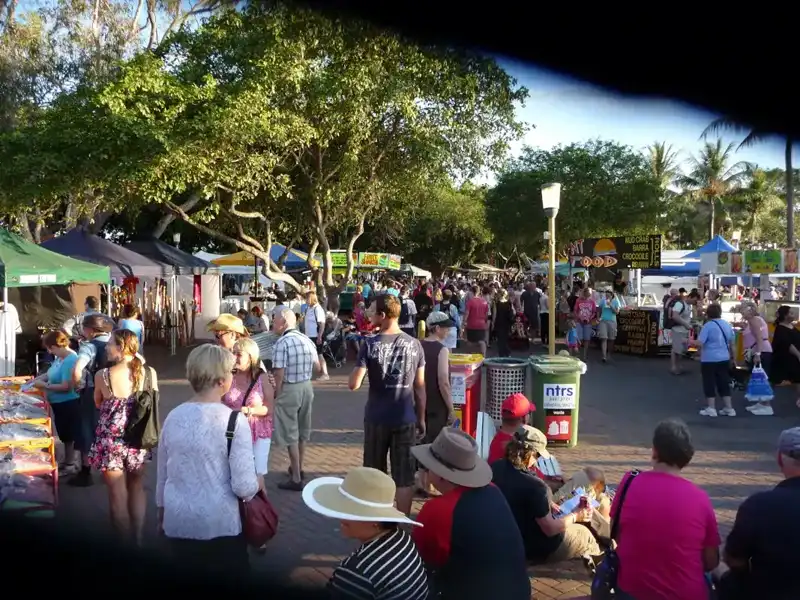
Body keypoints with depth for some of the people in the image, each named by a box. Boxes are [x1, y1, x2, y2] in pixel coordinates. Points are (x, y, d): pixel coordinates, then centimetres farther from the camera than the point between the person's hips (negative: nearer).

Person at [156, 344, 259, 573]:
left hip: (176, 522, 5)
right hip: (219, 526, -5)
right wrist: (257, 484, 5)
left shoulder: (173, 416, -1)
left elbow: (162, 474, 10)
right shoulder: (234, 420, -16)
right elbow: (244, 486, -17)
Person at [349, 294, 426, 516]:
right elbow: (420, 386, 2)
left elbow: (354, 384, -14)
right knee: (404, 477, 8)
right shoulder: (414, 344, -3)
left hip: (377, 418, -1)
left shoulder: (370, 344, -11)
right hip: (406, 419, 1)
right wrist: (421, 418, 11)